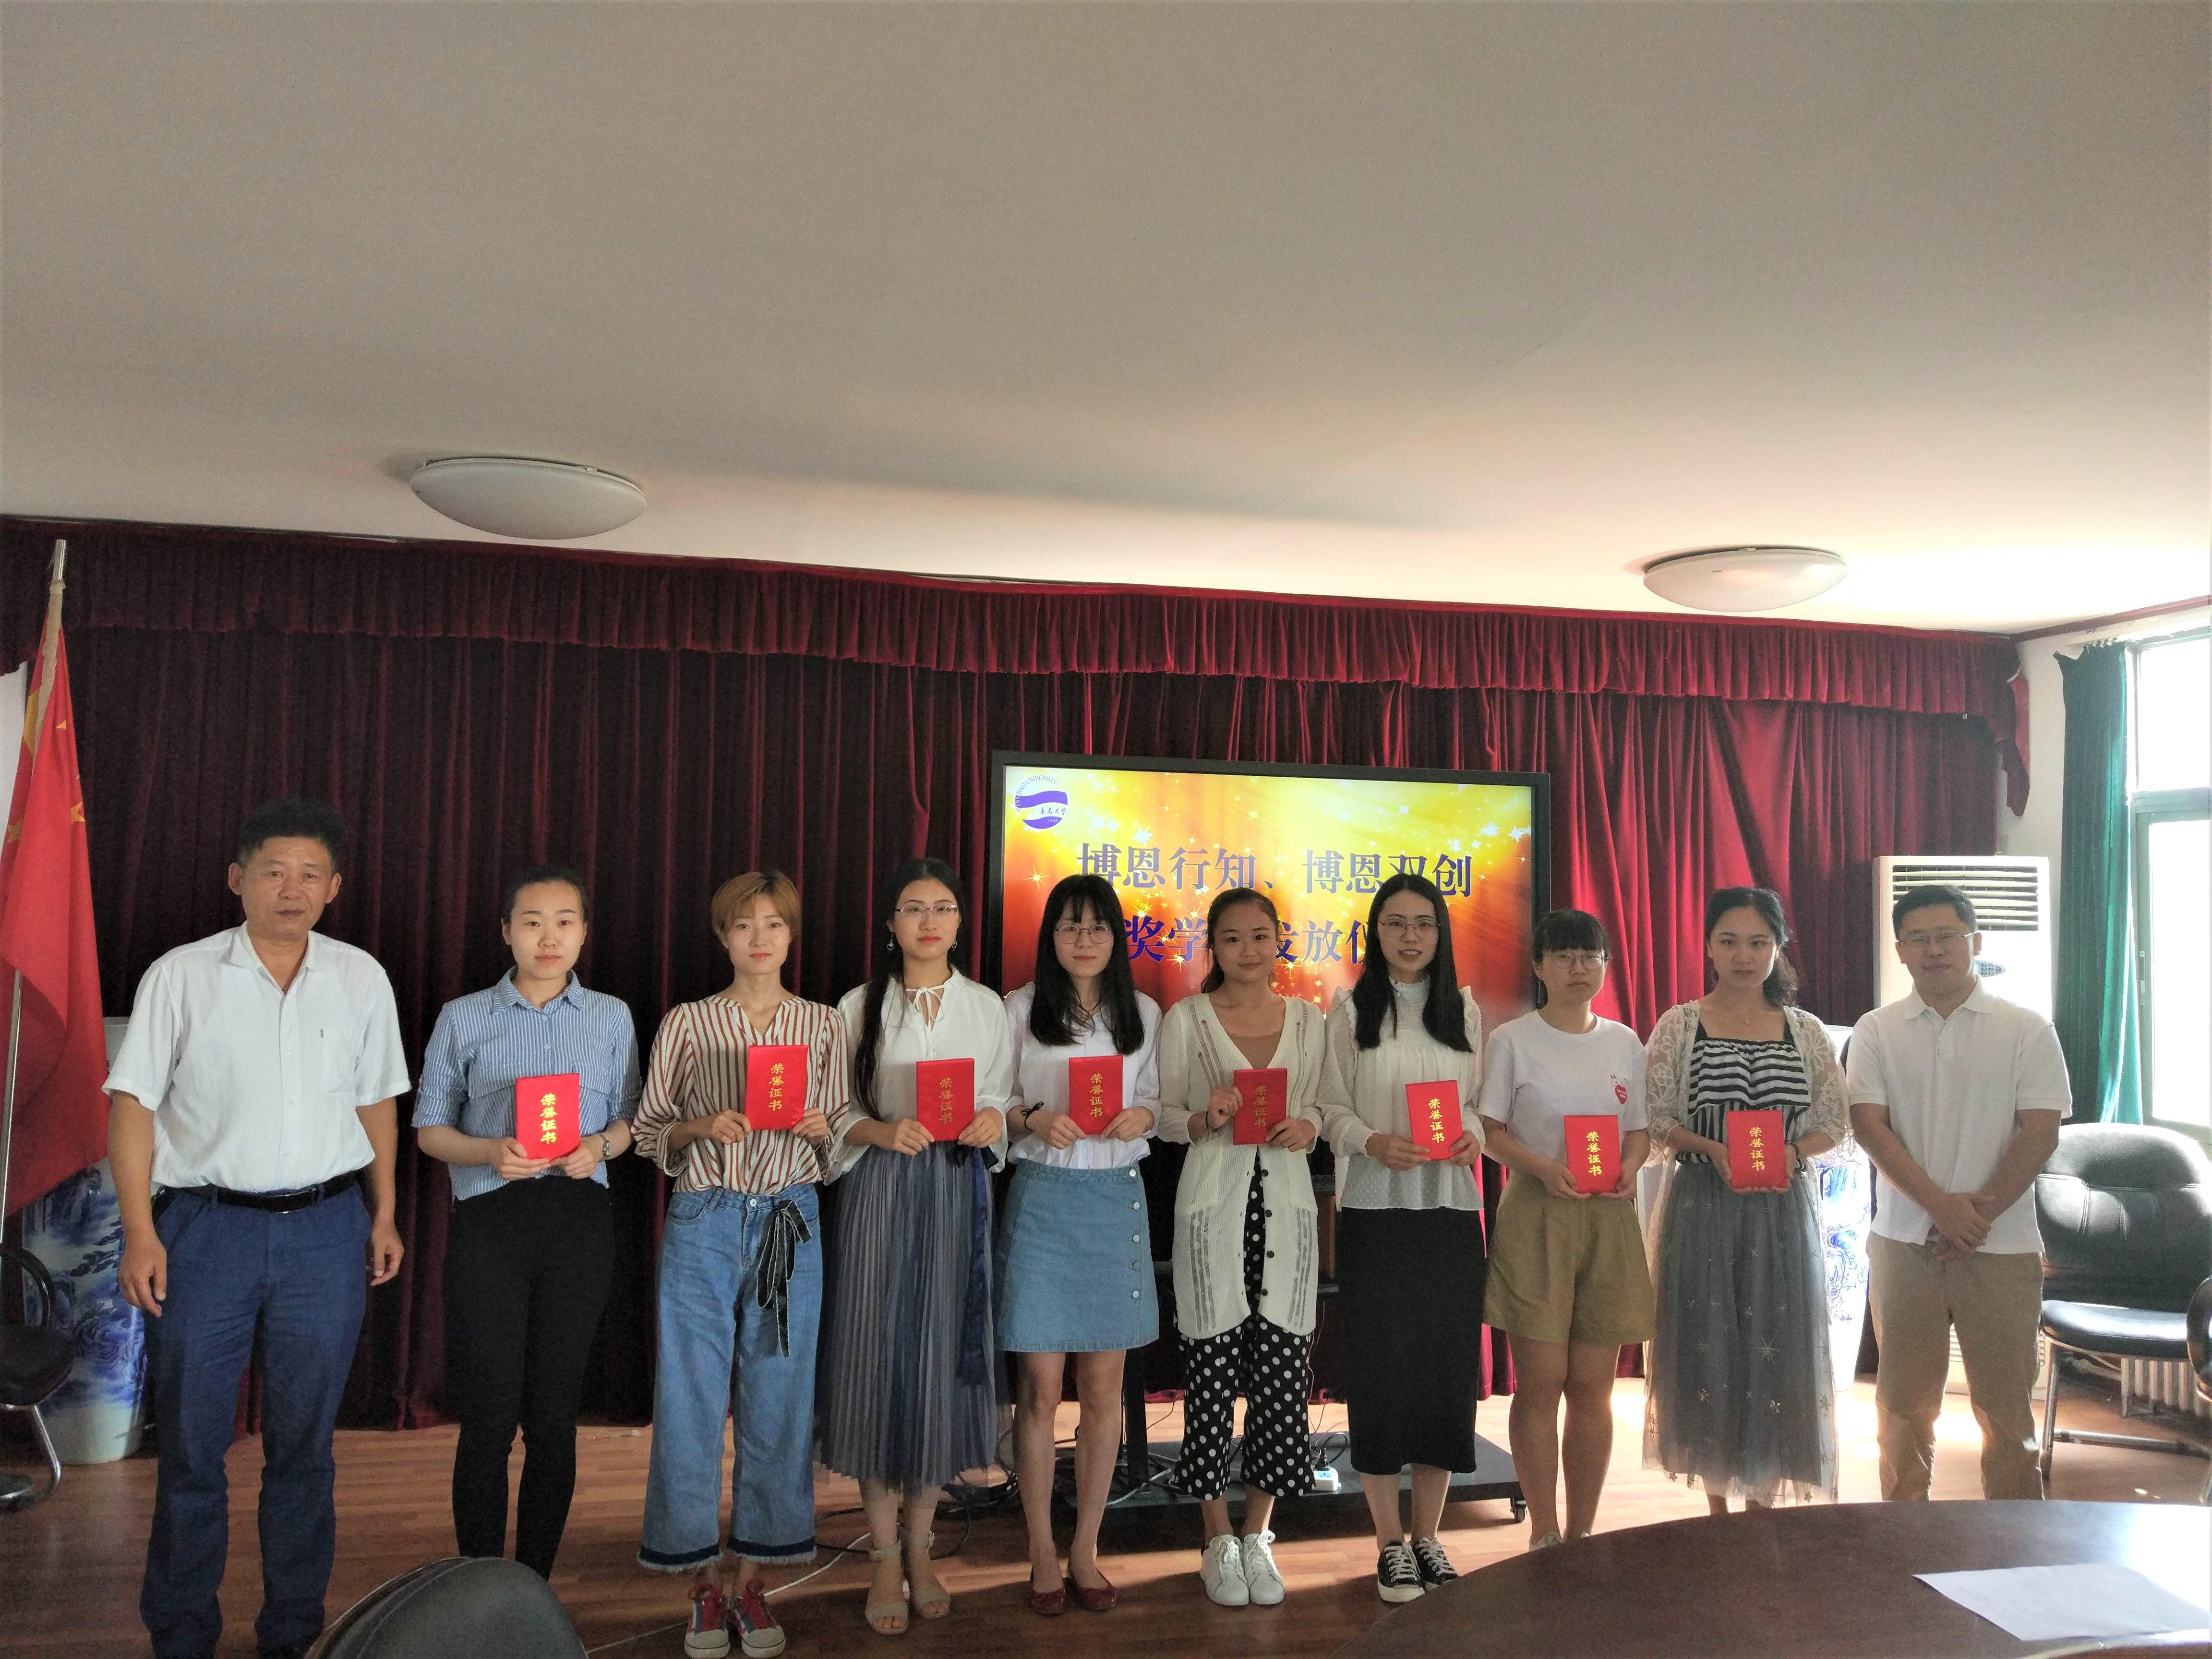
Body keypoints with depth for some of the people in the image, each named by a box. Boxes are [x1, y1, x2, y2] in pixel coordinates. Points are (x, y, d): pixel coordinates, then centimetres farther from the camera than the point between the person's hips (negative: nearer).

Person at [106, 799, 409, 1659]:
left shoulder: (362, 980, 5)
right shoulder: (181, 976, -2)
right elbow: (133, 1104, -2)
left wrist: (383, 1214, 9)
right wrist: (140, 1232, -9)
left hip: (326, 1230, 2)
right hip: (207, 1224, -1)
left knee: (305, 1442, 10)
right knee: (191, 1439, 6)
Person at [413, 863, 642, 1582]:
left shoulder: (612, 1017, 9)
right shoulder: (463, 1018, 5)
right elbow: (430, 1127, 7)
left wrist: (600, 1146, -9)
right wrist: (492, 1152, -12)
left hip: (579, 1221, 1)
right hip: (488, 1222, -1)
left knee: (553, 1415, 6)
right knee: (490, 1415, -1)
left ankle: (535, 1588, 19)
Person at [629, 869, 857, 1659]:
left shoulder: (825, 1026, 6)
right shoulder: (686, 1023, 2)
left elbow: (842, 1142, 11)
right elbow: (650, 1132, 5)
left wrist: (821, 1129, -11)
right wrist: (700, 1128, -14)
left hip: (791, 1224, 1)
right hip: (702, 1223, -1)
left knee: (779, 1400, 6)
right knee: (693, 1400, 3)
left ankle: (751, 1575, 22)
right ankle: (706, 1579, 20)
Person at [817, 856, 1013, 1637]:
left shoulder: (987, 1007, 8)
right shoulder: (859, 1006, 3)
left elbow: (1002, 1105, 10)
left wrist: (992, 1121, -12)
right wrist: (884, 1132, -17)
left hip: (957, 1192, 1)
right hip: (881, 1192, -1)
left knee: (944, 1357, 4)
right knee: (881, 1359, 0)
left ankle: (920, 1548, 22)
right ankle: (885, 1559, 14)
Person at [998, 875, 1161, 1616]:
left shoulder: (1143, 1013, 8)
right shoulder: (1020, 1010, 1)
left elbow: (1158, 1100, 12)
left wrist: (1143, 1116, -9)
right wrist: (1036, 1120, -17)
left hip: (1115, 1200, 2)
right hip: (1042, 1196, -2)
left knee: (1103, 1388, 9)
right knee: (1041, 1387, 2)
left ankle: (1085, 1549, 23)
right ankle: (1042, 1553, 18)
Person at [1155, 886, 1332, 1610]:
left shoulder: (1308, 1019, 9)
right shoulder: (1184, 1020, 2)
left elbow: (1322, 1107, 14)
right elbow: (1161, 1115, 2)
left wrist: (1305, 1128, -8)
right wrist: (1205, 1122, -17)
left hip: (1286, 1203, 2)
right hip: (1212, 1204, -2)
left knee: (1282, 1371, 2)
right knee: (1212, 1368, 1)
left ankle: (1258, 1536, 19)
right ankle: (1219, 1541, 18)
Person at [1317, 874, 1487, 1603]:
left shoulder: (1464, 1010, 11)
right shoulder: (1350, 1010, 2)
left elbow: (1482, 1100, 13)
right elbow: (1332, 1111, -1)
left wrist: (1475, 1136, -8)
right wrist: (1374, 1143, -19)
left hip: (1452, 1211, 3)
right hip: (1375, 1211, -3)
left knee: (1447, 1365, 5)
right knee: (1381, 1367, 0)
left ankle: (1428, 1536, 21)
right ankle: (1390, 1544, 14)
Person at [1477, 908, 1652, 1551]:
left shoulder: (1625, 1043, 11)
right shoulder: (1512, 1041, 0)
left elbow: (1640, 1130, 15)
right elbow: (1488, 1130, -2)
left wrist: (1630, 1167, -6)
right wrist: (1541, 1166, -18)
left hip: (1609, 1218, 3)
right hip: (1535, 1216, -3)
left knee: (1593, 1386, 6)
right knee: (1540, 1382, -1)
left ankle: (1581, 1535, 18)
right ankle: (1544, 1534, 12)